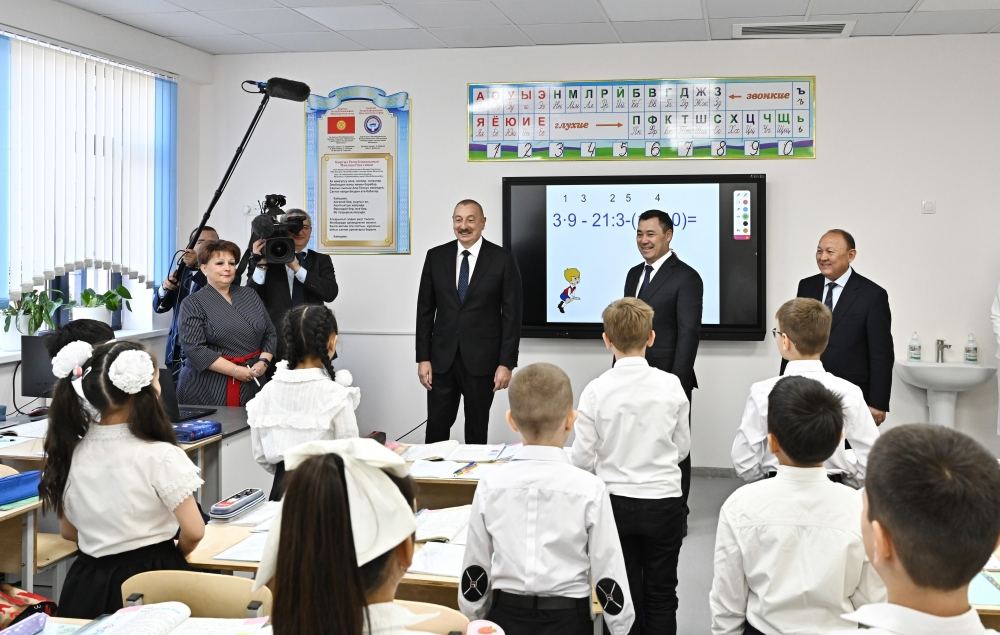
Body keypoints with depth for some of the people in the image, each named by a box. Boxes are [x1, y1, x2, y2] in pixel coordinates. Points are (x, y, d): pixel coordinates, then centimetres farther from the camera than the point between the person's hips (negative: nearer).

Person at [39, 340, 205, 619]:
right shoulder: (159, 455, -18)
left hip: (88, 583, 5)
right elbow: (194, 531, -16)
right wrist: (175, 555, 5)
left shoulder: (70, 452, -1)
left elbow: (68, 531, 10)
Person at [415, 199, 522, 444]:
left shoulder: (502, 260, -4)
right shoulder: (436, 257, 4)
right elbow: (425, 310, 6)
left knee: (477, 431, 9)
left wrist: (506, 363, -9)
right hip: (442, 359, 2)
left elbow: (512, 315, -4)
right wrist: (423, 358, 1)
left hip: (482, 360, -2)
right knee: (436, 429, 3)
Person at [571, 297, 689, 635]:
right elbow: (683, 447, 1)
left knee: (625, 595, 14)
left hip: (616, 502, 0)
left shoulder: (597, 390, -13)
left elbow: (582, 458, -9)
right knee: (661, 595, 14)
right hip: (664, 501, 0)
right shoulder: (671, 385, -10)